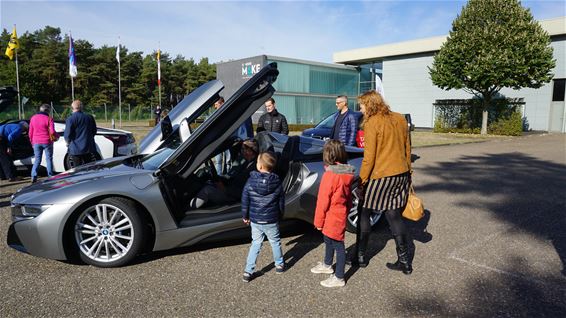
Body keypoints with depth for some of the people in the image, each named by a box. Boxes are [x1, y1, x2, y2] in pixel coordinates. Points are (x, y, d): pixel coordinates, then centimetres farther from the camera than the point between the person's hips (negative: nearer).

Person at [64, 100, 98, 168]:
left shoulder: (70, 119, -11)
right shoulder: (90, 117, 4)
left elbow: (67, 135, -12)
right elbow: (94, 132, 13)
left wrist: (68, 142, 7)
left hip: (75, 149, -4)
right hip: (89, 149, 4)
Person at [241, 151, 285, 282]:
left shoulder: (250, 181, -10)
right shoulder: (277, 183, -8)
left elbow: (245, 201, -4)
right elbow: (281, 202, 1)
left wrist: (245, 216, 9)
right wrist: (280, 215, 17)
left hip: (255, 220, 1)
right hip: (271, 221, 0)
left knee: (256, 244, 13)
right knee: (275, 242, 20)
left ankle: (248, 272, 13)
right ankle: (279, 265, 36)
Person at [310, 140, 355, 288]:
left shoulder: (330, 175, -23)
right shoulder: (347, 173, 2)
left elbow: (323, 200, -18)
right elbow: (348, 197, 11)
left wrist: (318, 221, -10)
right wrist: (346, 211, 21)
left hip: (331, 218, -9)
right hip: (341, 215, 9)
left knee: (338, 245, 3)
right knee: (328, 240, 26)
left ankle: (339, 278, 16)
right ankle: (327, 265, 46)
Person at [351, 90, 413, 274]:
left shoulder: (372, 123, -12)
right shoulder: (400, 119, 9)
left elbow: (369, 157, -16)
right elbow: (407, 148, 14)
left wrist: (362, 179, -10)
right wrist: (407, 171, 22)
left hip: (381, 176, -7)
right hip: (402, 175, 7)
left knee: (364, 215, 10)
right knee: (394, 216, 13)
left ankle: (360, 256, 19)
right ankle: (404, 262, 16)